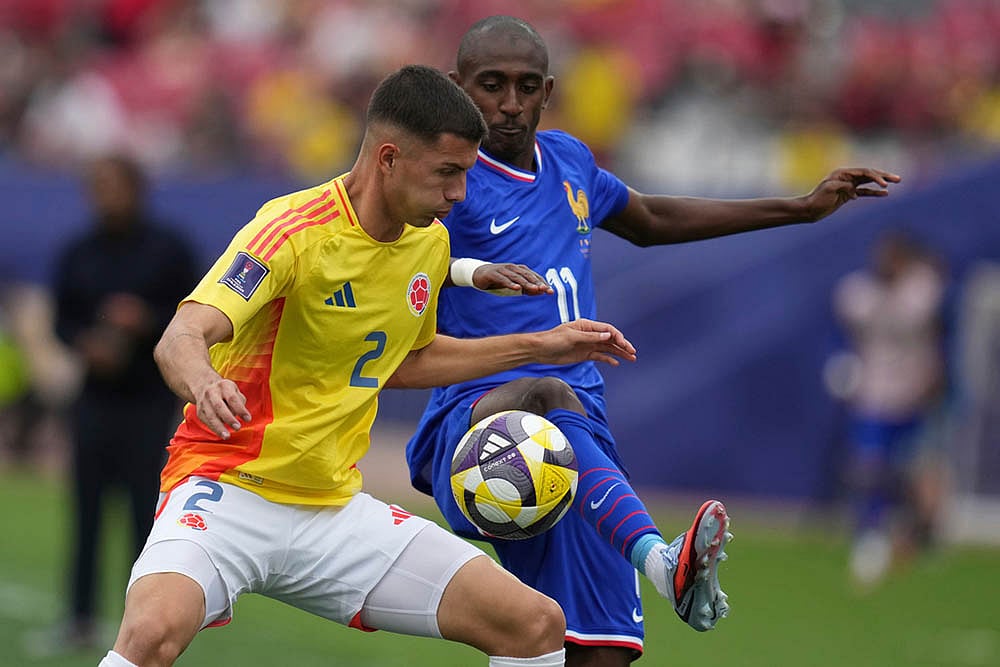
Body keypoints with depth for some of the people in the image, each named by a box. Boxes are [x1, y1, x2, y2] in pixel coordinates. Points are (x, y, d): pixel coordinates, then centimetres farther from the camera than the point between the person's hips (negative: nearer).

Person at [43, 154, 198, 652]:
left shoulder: (168, 250, -1)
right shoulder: (78, 255, 10)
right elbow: (63, 318, 14)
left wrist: (146, 321, -17)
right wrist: (85, 343, -7)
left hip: (151, 401, -3)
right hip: (96, 400, 3)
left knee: (147, 511, -3)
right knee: (86, 508, 3)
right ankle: (81, 622, 8)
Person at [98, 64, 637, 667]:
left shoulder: (431, 242, 7)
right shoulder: (296, 230, -17)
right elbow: (180, 339, -30)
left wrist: (538, 348, 24)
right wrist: (203, 384, -53)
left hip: (336, 508, 7)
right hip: (229, 488, -7)